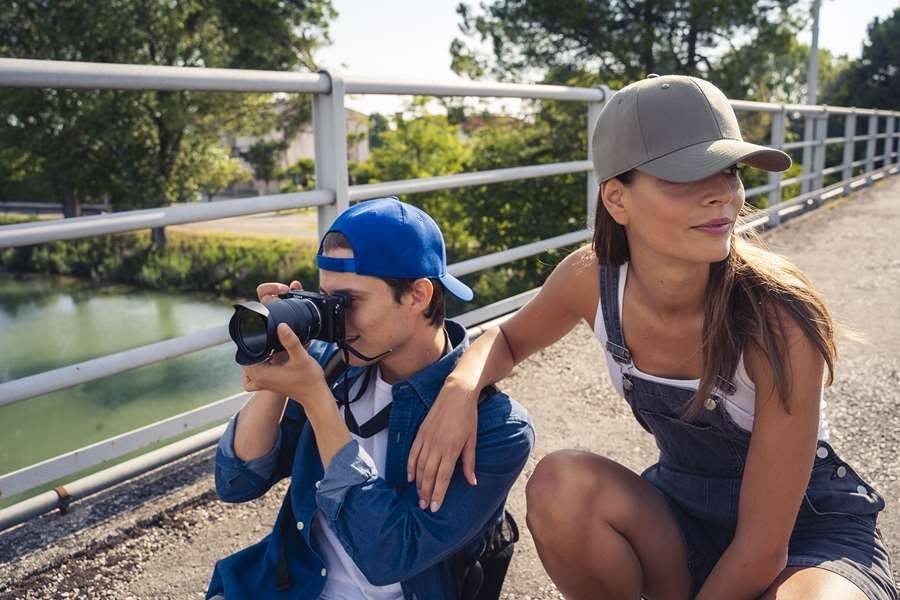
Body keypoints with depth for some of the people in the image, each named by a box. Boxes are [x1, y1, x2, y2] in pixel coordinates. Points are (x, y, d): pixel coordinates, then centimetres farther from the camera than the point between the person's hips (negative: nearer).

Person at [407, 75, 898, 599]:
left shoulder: (777, 319, -29)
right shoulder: (591, 279, -18)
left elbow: (762, 550, -24)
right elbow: (510, 338, 4)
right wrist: (461, 387, -18)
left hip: (813, 530, -3)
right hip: (685, 516, 4)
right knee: (562, 484, -25)